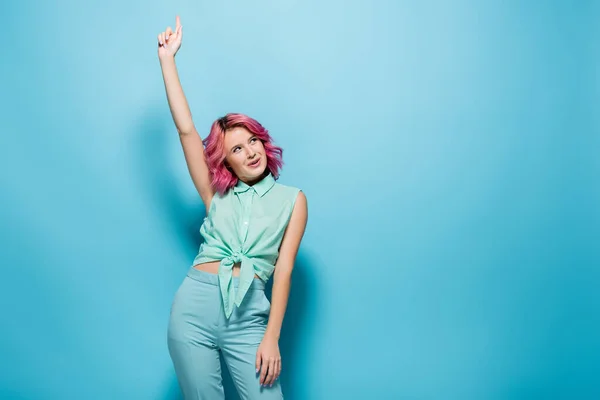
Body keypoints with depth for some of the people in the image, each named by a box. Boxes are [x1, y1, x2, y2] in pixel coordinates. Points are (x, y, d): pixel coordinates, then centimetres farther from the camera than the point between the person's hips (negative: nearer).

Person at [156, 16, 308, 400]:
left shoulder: (292, 200, 9)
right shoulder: (217, 194, 14)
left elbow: (284, 270, 1)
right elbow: (186, 129, 8)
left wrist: (272, 337, -8)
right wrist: (167, 57, 6)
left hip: (250, 314, -2)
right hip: (195, 305, 2)